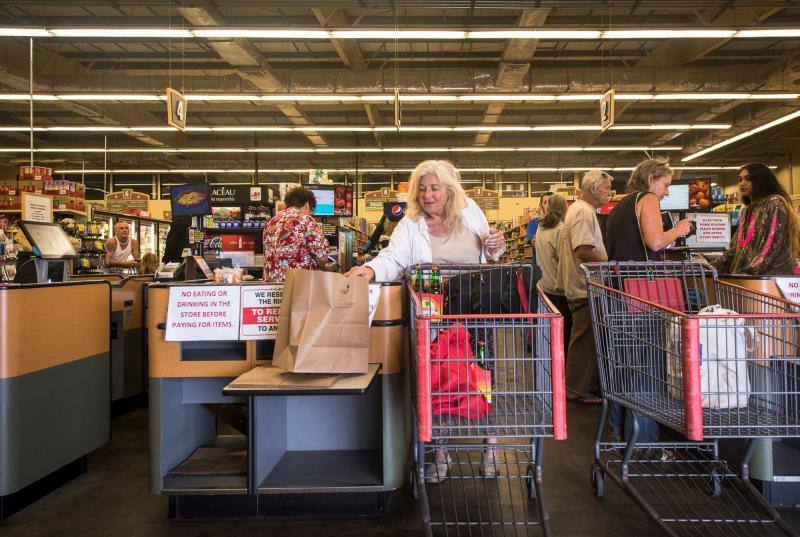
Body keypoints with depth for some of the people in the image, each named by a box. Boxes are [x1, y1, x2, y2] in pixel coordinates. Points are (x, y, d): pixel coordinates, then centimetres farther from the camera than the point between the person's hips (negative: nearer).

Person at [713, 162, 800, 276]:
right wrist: (715, 267, 4)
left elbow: (772, 247, -15)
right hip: (746, 276, 7)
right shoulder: (746, 210, 19)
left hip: (771, 276, -7)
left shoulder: (775, 204, -5)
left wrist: (746, 274, -21)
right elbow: (736, 246, 16)